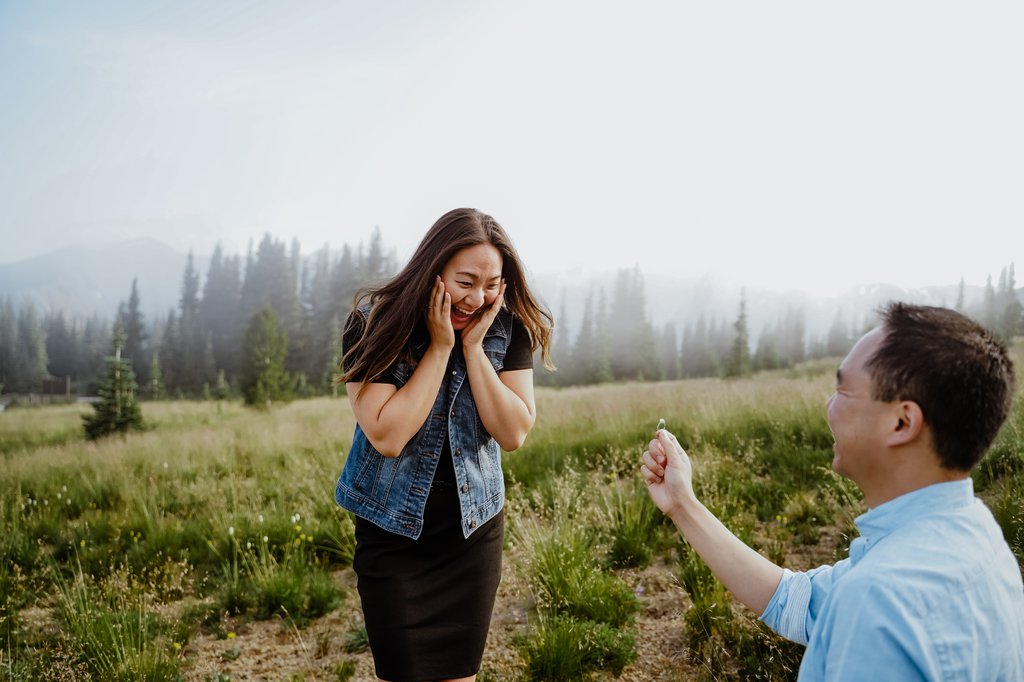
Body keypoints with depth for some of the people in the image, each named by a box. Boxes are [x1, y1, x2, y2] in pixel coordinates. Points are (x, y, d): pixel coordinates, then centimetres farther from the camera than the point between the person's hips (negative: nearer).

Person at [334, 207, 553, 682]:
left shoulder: (508, 329, -9)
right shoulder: (374, 323, -17)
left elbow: (513, 434, -14)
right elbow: (387, 437, -24)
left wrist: (473, 347, -22)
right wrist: (439, 347, -25)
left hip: (475, 530, 3)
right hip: (393, 532, -2)